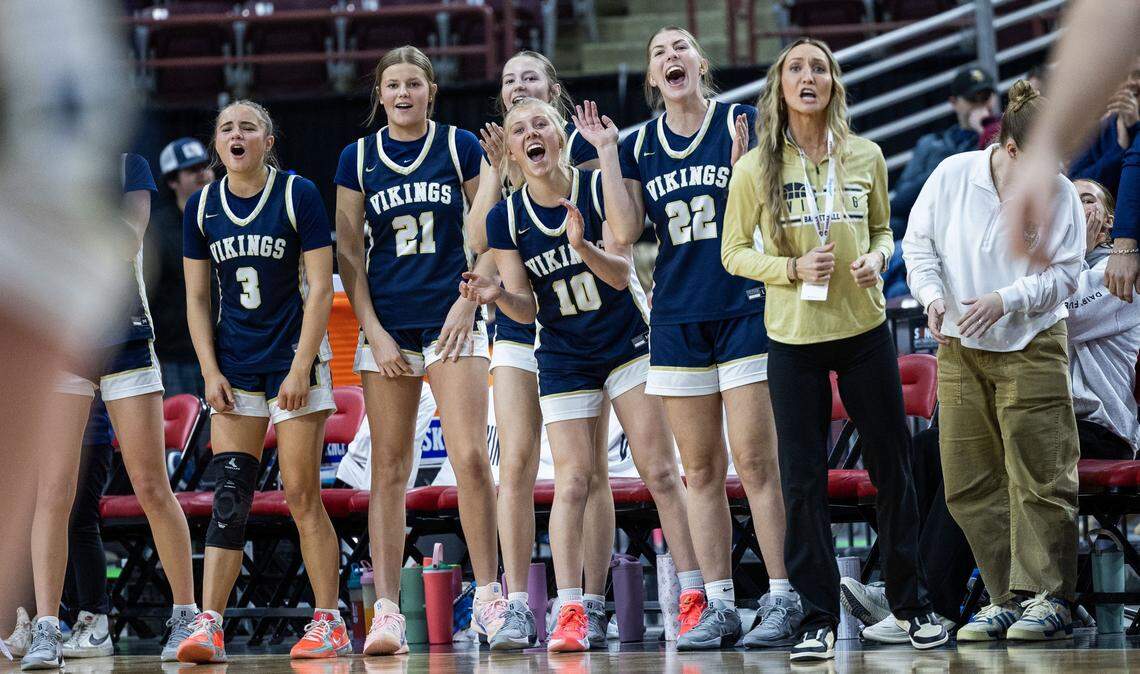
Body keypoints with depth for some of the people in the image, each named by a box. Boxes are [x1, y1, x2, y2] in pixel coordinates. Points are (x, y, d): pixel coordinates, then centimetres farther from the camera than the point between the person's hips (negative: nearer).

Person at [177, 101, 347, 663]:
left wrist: (300, 368, -13)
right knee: (229, 496, -4)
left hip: (293, 361, -3)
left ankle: (329, 622, 4)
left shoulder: (298, 195, -6)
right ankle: (208, 627, -9)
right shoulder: (201, 207, 5)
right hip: (234, 367, 3)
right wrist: (211, 372, -1)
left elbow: (320, 288, -8)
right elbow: (197, 298, 9)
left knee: (301, 494, -4)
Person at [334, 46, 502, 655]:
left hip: (451, 323, -1)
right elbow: (349, 252, 7)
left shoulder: (461, 148, 5)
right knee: (389, 470, -1)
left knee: (471, 457, -13)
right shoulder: (357, 159, 7)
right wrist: (372, 331, -2)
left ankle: (489, 598, -4)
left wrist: (467, 303, -5)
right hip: (386, 326, 1)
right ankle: (386, 612, -2)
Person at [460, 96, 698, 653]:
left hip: (628, 344, -1)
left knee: (660, 471, -4)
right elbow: (527, 308, -3)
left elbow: (621, 273, -16)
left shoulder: (598, 188, -11)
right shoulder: (505, 219, -5)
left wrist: (582, 246, -34)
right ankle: (570, 613, -7)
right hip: (563, 356, 1)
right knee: (571, 481, -7)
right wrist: (496, 296, -24)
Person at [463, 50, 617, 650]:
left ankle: (592, 607, 0)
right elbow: (480, 239, 0)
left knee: (587, 468, -2)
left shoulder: (579, 144, 1)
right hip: (518, 324, 3)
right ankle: (516, 608, -6)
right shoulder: (495, 154, 11)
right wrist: (499, 171, -10)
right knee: (515, 465, -6)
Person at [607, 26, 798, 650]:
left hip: (745, 308, -4)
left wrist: (740, 159, -20)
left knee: (756, 462, -9)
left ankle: (782, 599, -6)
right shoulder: (638, 146, 11)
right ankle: (717, 606, 7)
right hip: (677, 317, 4)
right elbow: (624, 232, 1)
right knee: (701, 470, 5)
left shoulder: (741, 122, 0)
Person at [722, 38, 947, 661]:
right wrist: (792, 269, -15)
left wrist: (877, 258, -7)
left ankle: (910, 601, 20)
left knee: (891, 466, 6)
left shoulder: (866, 158, 3)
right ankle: (818, 618, 7)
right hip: (794, 339, -2)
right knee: (803, 479, -1)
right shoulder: (756, 168, -4)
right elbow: (733, 252, 1)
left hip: (865, 329, 2)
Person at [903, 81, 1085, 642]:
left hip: (1032, 349, -2)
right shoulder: (952, 176, -5)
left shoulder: (1061, 195, -7)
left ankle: (1047, 598, 1)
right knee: (969, 485, 3)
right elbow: (918, 242, 4)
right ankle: (1006, 599, 11)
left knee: (1040, 478, -6)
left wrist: (1006, 300, -20)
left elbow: (1064, 274, -6)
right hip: (958, 348, 2)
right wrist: (932, 294, -12)